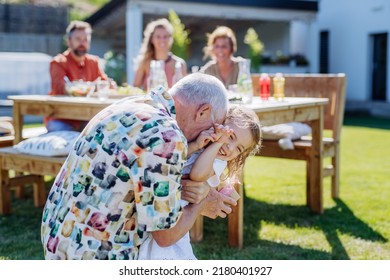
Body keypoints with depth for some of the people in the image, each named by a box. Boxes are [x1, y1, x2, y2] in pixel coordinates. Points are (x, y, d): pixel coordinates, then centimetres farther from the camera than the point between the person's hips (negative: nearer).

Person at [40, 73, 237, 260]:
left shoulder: (130, 107, 3)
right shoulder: (164, 136, -23)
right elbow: (165, 234, -16)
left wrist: (179, 188, -7)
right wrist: (201, 204, 1)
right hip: (94, 254, -9)